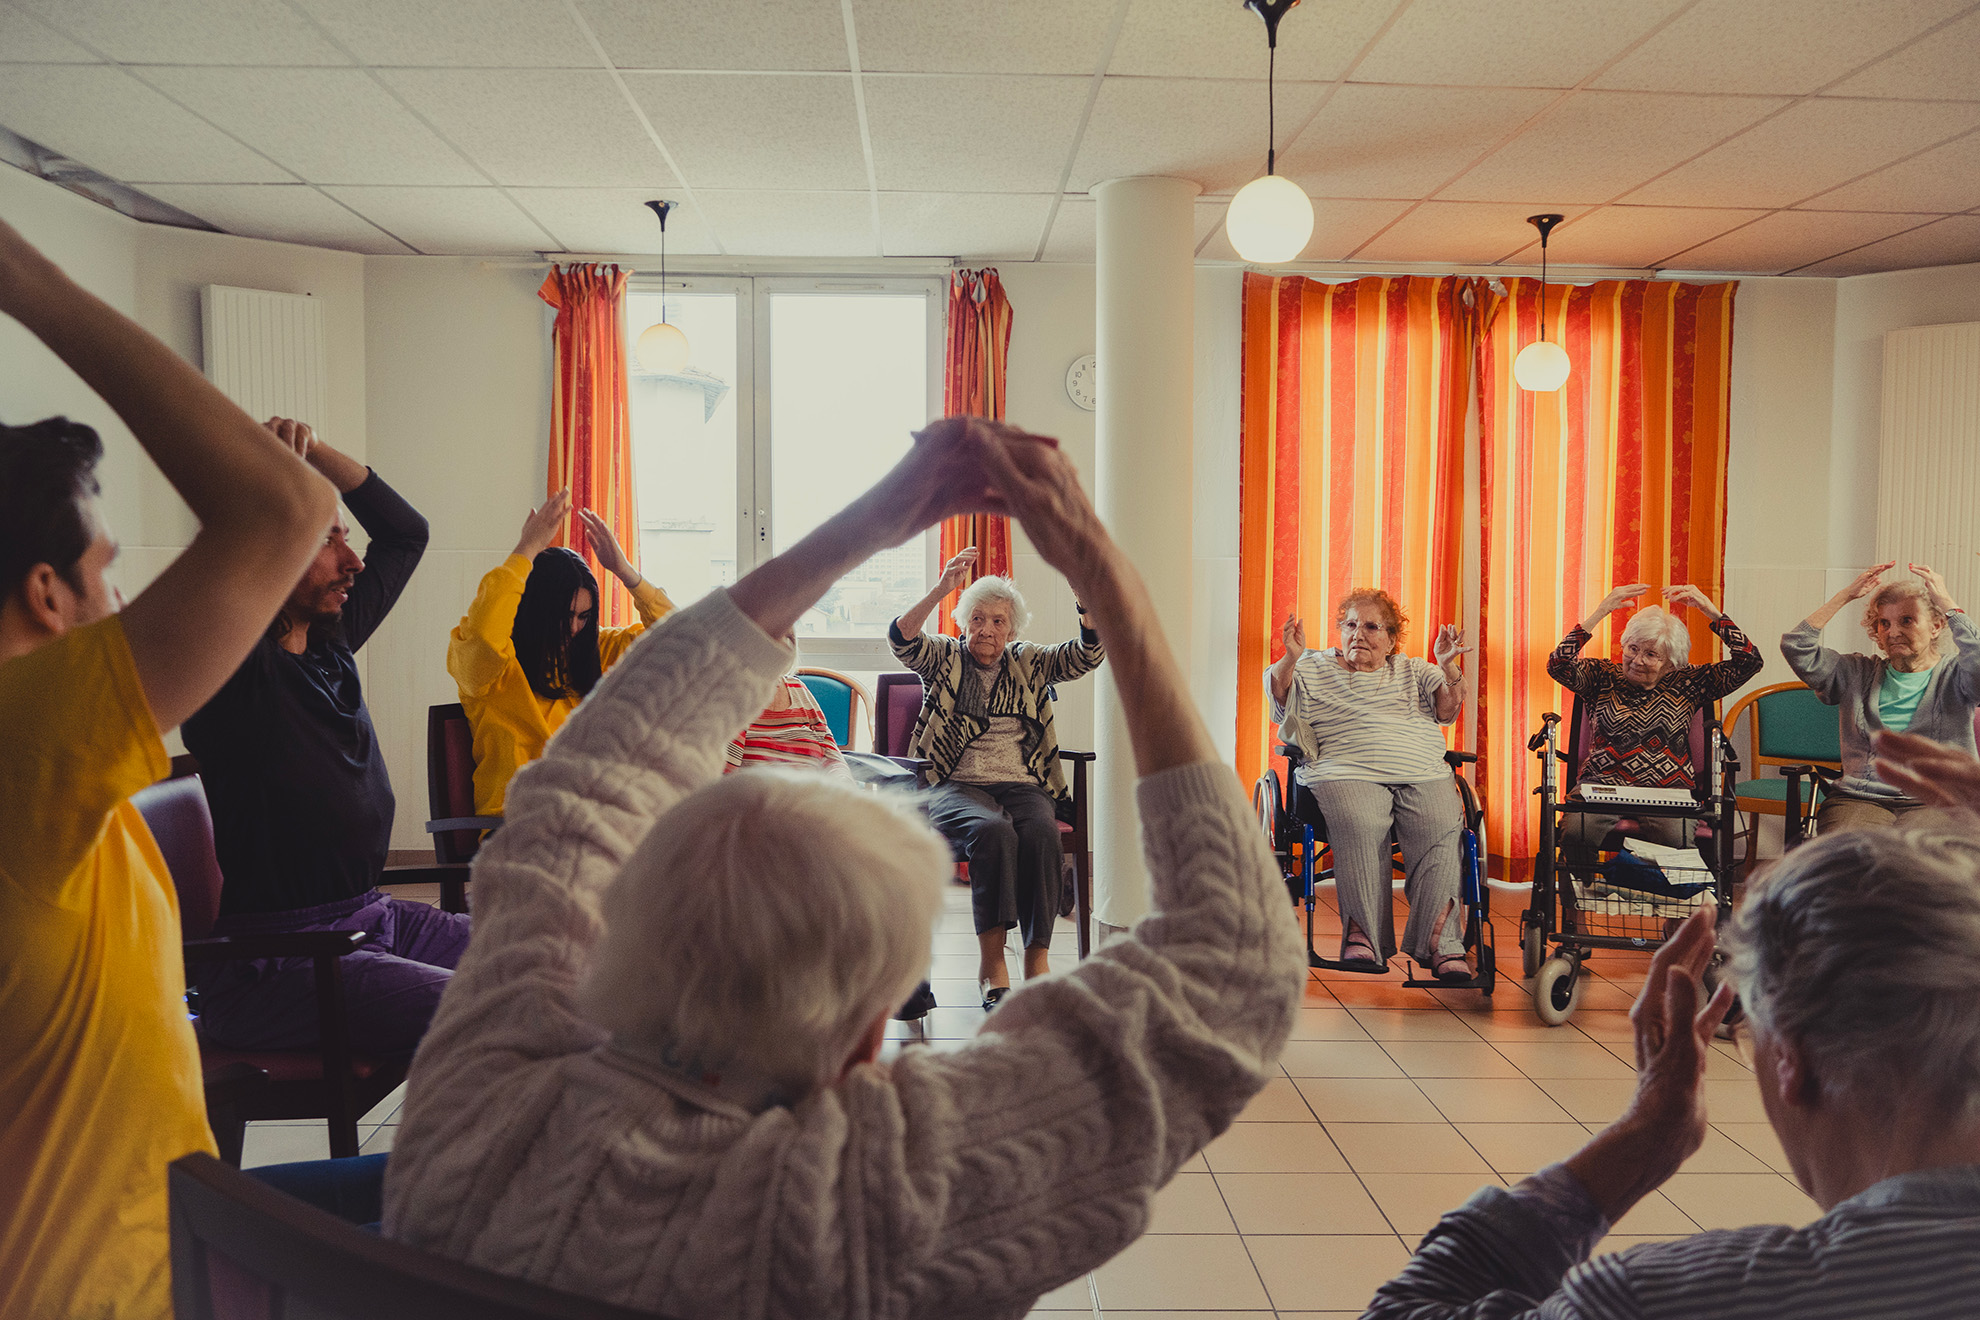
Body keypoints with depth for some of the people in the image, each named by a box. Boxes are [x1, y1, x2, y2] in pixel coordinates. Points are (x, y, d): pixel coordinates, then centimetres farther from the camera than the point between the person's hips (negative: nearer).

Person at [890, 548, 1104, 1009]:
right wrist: (942, 589, -20)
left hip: (1021, 785, 3)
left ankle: (1038, 961, -29)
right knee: (992, 832, -36)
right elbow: (902, 638, -7)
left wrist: (1087, 602, -13)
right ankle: (991, 965, -32)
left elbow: (1088, 654, 6)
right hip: (955, 785, -2)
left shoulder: (1028, 663, 20)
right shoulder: (943, 657, 14)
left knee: (1042, 835, -32)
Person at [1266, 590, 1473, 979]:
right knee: (1360, 826, -34)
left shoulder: (1413, 671, 27)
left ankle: (1440, 943, -28)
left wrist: (1447, 666, -6)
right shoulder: (1316, 669, 21)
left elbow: (1447, 709, 12)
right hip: (1349, 772, -2)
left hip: (1423, 775, 3)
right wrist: (1291, 658, -15)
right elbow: (1278, 691, 4)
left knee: (1441, 828, -28)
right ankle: (1363, 938, -30)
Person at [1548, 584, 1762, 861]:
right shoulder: (1603, 676, 8)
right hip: (1603, 783, 0)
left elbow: (1748, 662, 3)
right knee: (1576, 832, -31)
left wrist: (1711, 611, -3)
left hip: (1667, 789, 0)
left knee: (1678, 838, -33)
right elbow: (1558, 666, -11)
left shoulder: (1687, 683, 9)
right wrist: (1600, 612, -14)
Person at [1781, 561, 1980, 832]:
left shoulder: (1955, 675, 11)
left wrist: (1948, 605, -6)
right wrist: (1846, 595, 6)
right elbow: (1795, 647, 5)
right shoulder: (1858, 674, 17)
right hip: (1860, 799, 1)